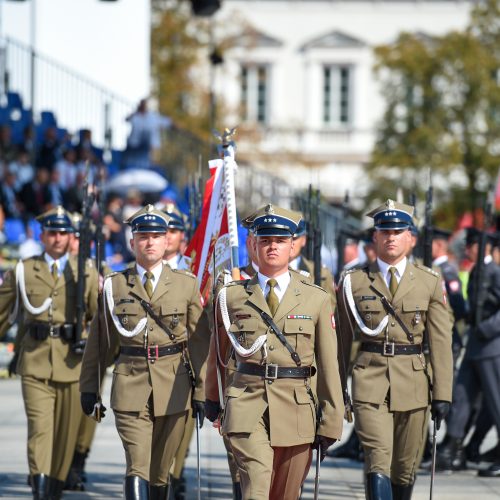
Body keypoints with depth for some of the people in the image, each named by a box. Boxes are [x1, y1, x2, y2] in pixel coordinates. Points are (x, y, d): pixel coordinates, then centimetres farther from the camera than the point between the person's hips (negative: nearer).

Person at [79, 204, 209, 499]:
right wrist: (89, 386, 8)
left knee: (160, 470, 8)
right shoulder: (115, 286, 6)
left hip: (173, 389, 1)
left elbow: (200, 342, 5)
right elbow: (100, 339, 10)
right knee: (137, 468, -13)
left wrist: (201, 392, 1)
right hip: (130, 388, -1)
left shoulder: (187, 285, 6)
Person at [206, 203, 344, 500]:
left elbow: (328, 365, 4)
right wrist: (211, 397, 29)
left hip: (297, 409, 1)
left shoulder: (317, 300, 5)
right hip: (247, 407, -1)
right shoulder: (232, 296, 7)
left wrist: (330, 423, 0)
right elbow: (218, 353, 21)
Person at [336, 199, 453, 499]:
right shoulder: (354, 282, 5)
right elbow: (343, 339, 10)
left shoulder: (430, 283, 5)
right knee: (378, 463, -14)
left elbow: (441, 342, 2)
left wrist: (442, 393, -4)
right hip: (370, 382, -1)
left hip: (413, 384, 2)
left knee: (405, 469, 9)